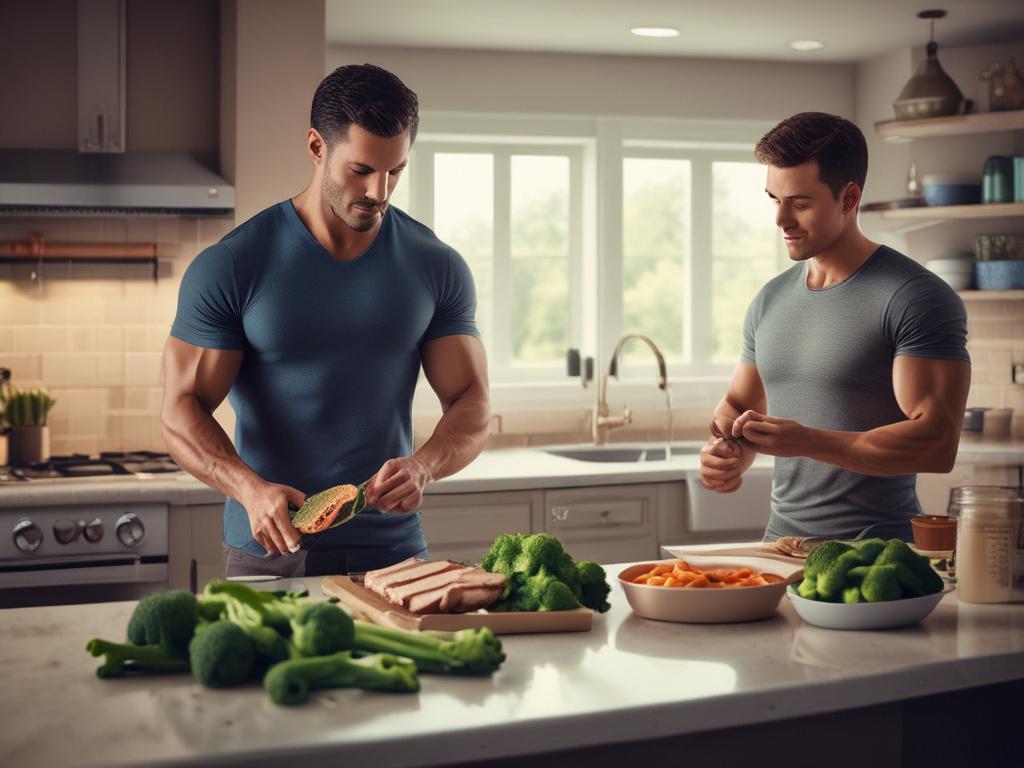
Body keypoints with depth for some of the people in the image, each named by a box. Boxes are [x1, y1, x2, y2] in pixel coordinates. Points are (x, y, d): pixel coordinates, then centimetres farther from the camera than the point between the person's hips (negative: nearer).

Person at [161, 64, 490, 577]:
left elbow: (472, 404, 1)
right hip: (269, 553, -2)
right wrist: (251, 489, -27)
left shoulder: (437, 268, 0)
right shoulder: (228, 267, -7)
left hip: (394, 549, 2)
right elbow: (181, 411, -8)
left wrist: (423, 466, -20)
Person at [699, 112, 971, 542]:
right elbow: (739, 403, 24)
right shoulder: (770, 301, 13)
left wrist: (807, 441, -21)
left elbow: (937, 443, -13)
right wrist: (728, 454, 1)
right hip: (781, 538, 5)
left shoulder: (916, 298, -6)